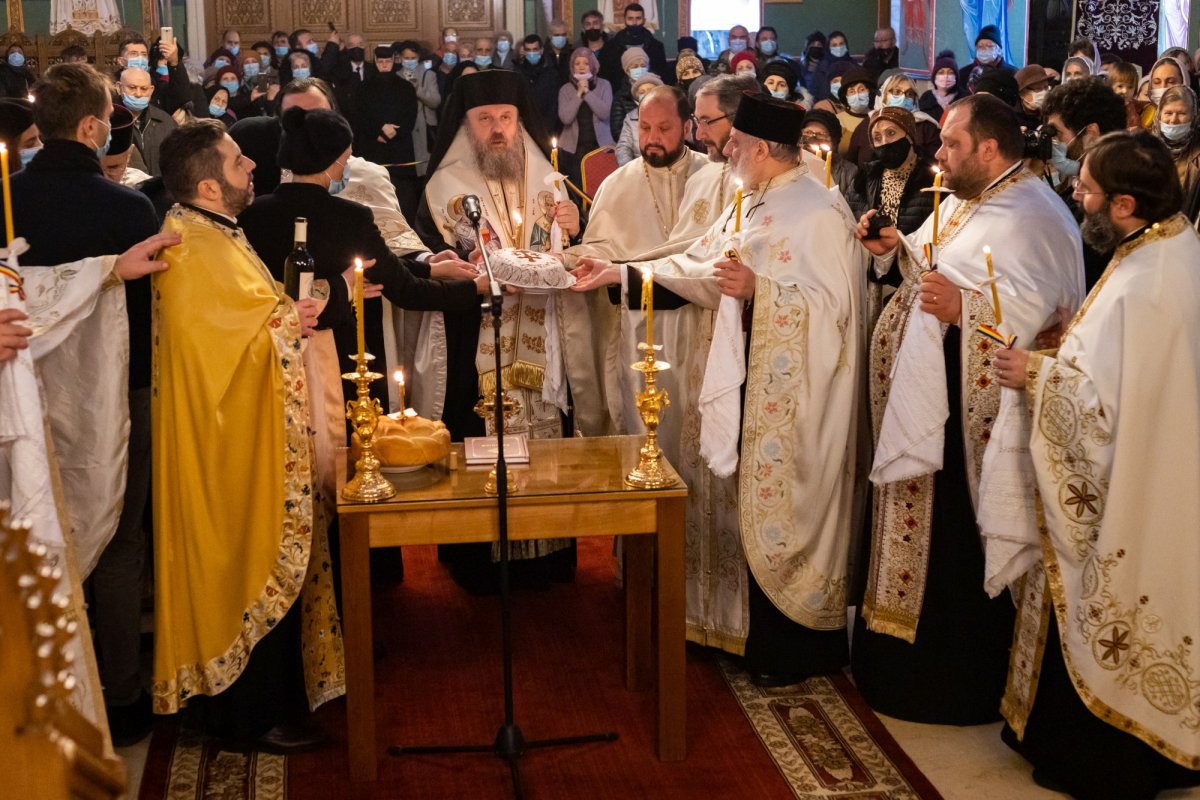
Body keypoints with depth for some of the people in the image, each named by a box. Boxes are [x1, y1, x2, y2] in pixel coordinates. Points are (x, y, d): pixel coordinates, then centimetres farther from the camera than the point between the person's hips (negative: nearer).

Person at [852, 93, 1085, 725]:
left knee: (961, 547, 0)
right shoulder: (959, 202, 15)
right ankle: (908, 661, 32)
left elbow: (1049, 310, -26)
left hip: (973, 418, -10)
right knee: (920, 526, 18)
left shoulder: (1034, 218, -16)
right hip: (924, 401, 10)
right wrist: (894, 248, 4)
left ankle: (967, 685, 15)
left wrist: (964, 307, -34)